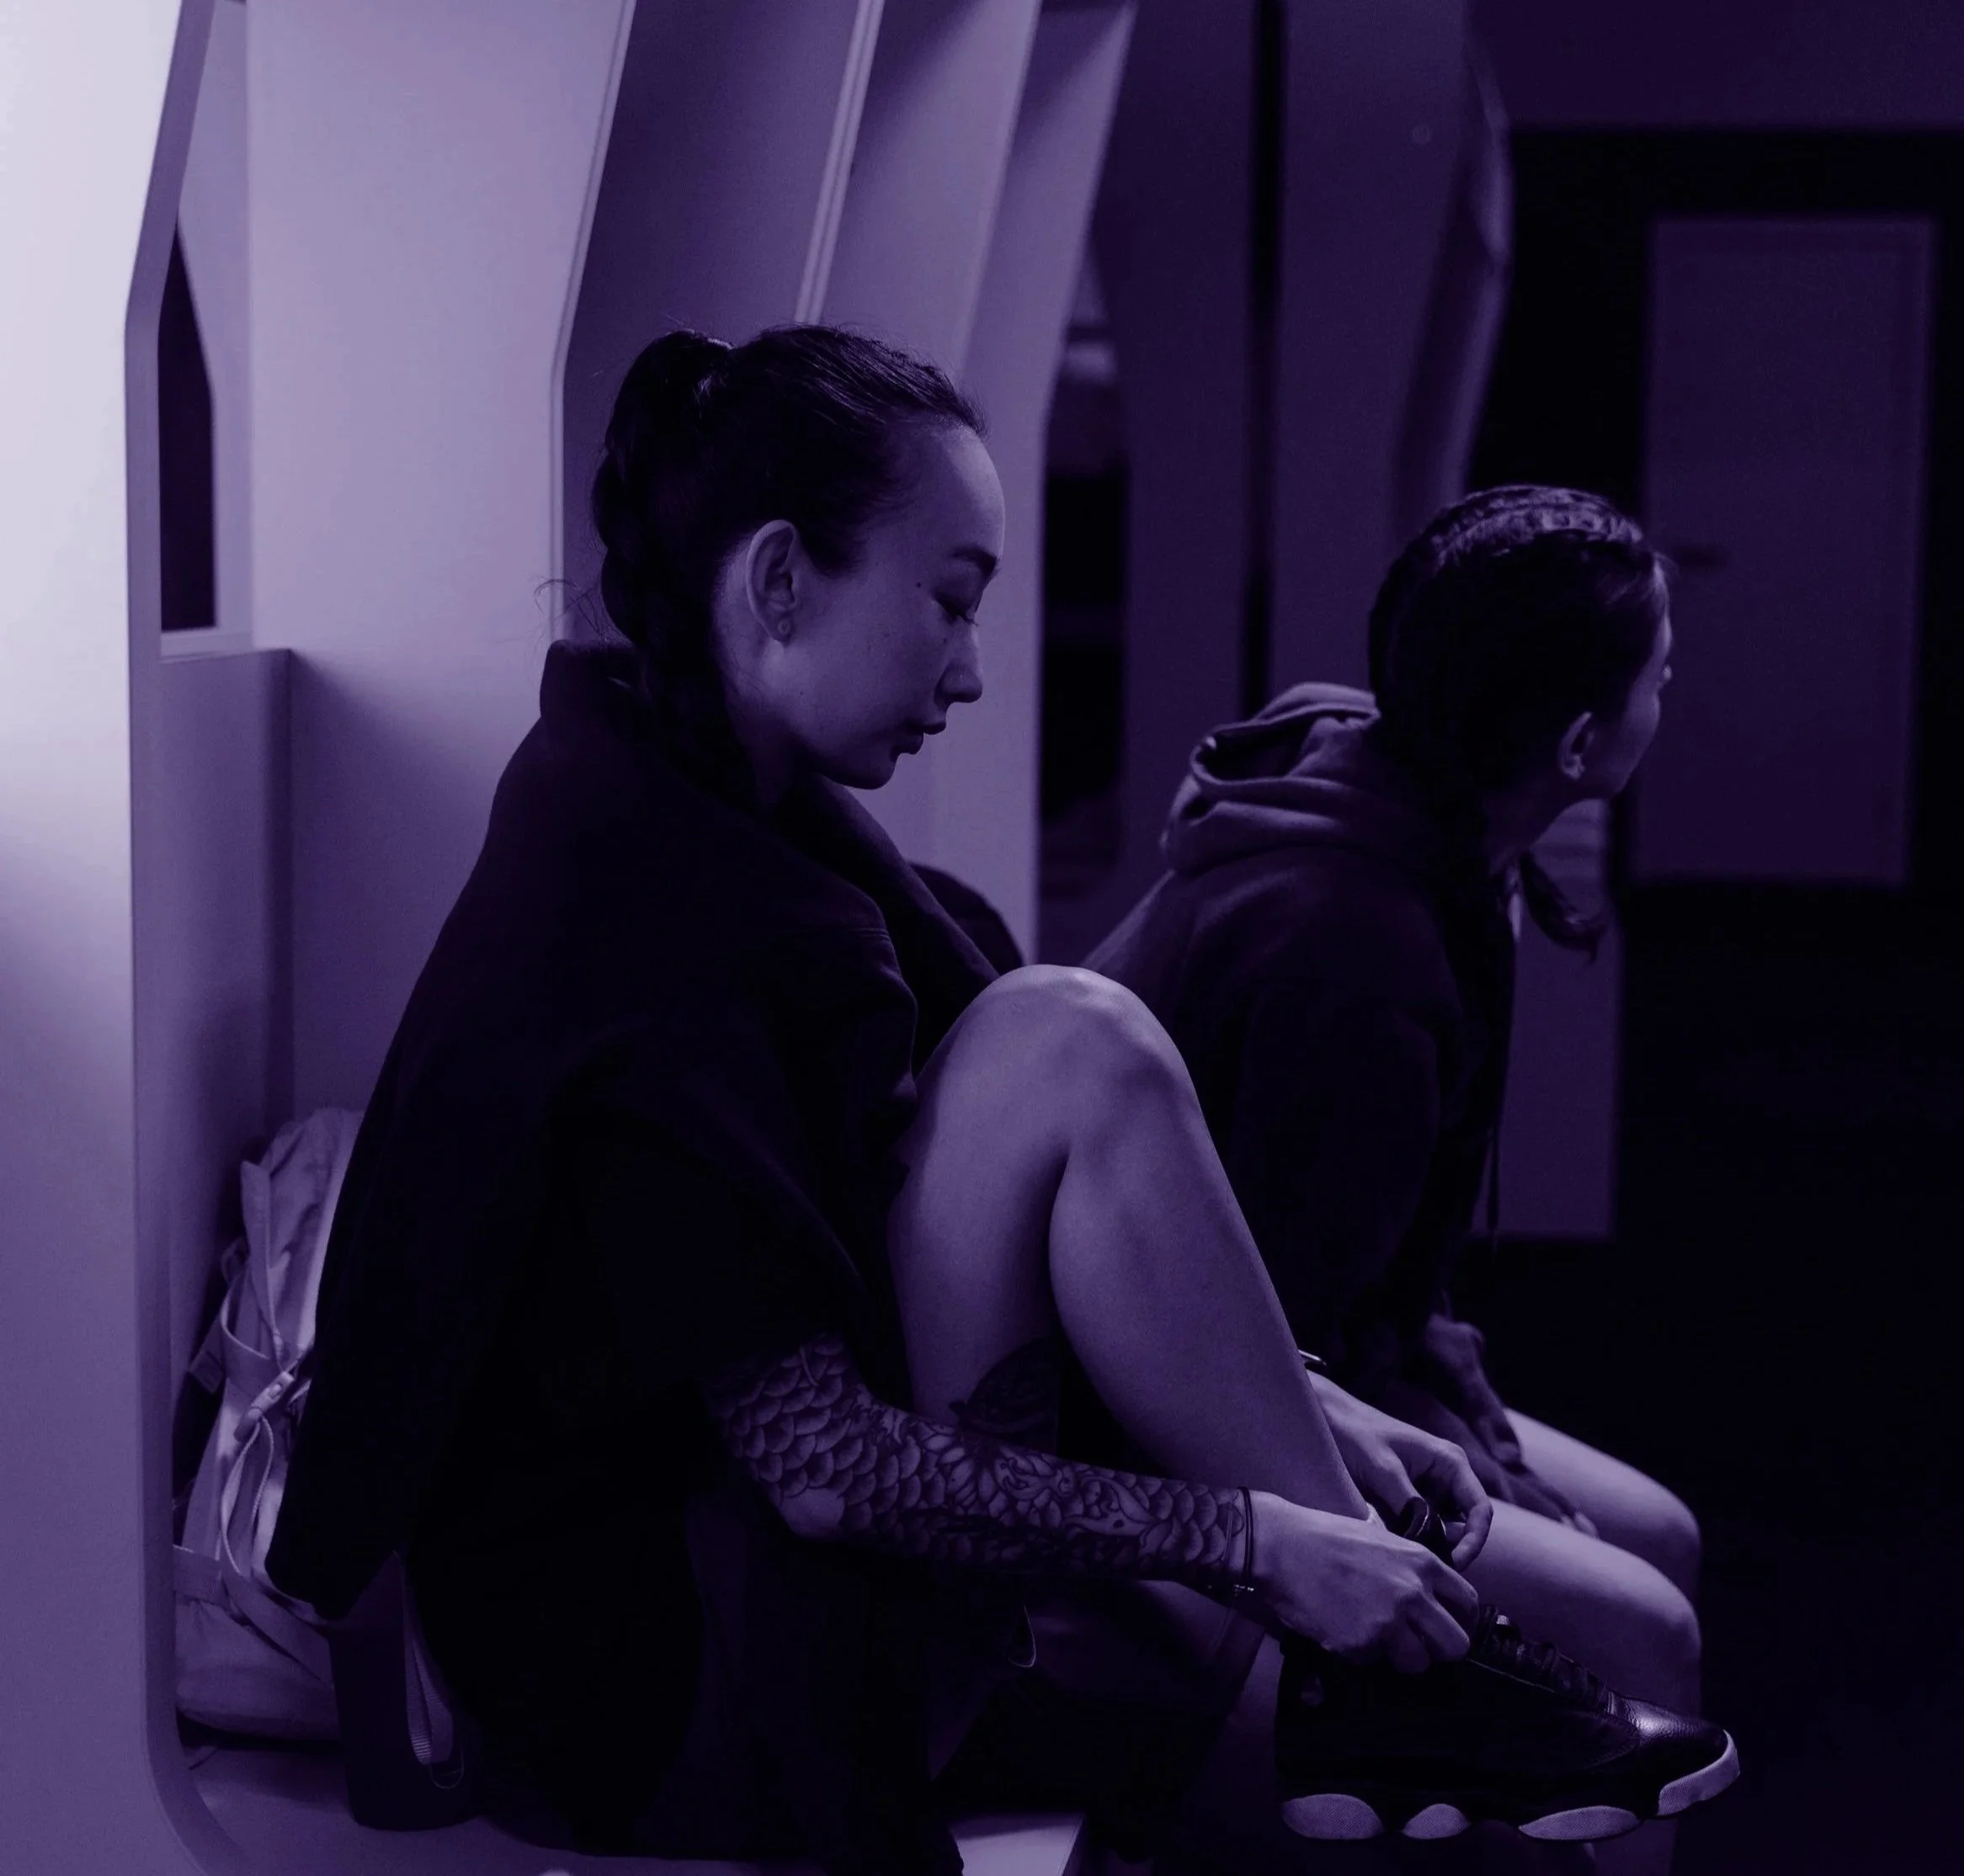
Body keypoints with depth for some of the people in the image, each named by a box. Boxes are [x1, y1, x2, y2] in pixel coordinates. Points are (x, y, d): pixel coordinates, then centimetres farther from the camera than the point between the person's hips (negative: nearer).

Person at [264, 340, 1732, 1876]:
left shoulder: (768, 823, 7)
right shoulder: (621, 918, -24)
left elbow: (1010, 1229, 9)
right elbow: (824, 1467, -27)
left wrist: (1308, 1421, -1)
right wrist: (1259, 1537, -22)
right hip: (653, 1654, -10)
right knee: (1073, 1051, -24)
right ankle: (1383, 1696, -11)